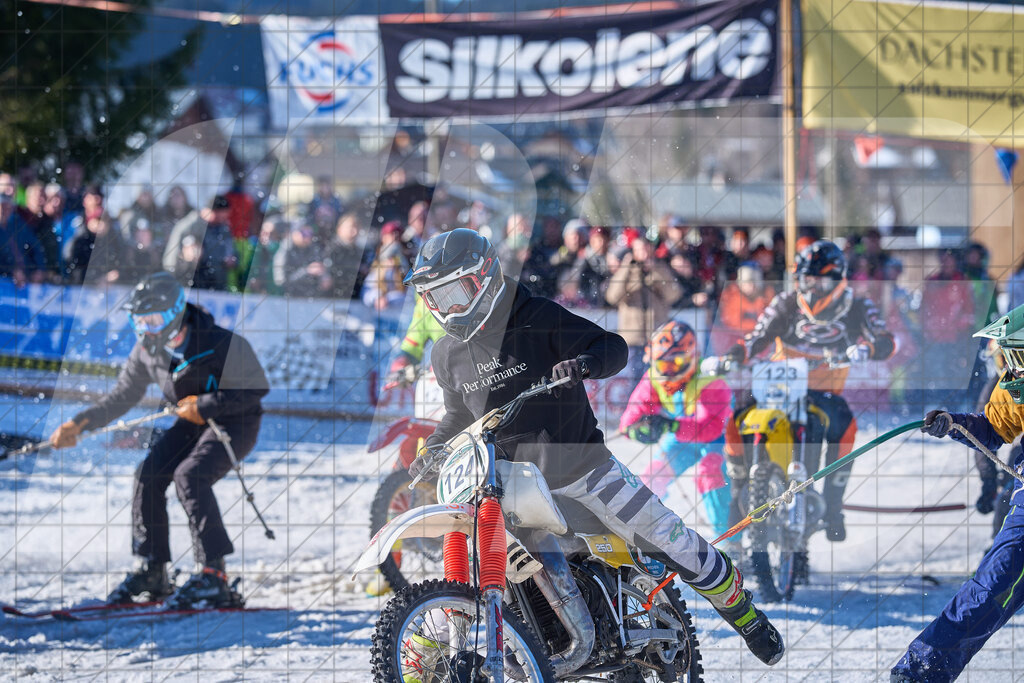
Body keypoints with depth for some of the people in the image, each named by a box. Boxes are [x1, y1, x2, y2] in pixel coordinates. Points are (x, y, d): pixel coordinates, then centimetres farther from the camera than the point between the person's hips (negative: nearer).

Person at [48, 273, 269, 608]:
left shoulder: (224, 345, -25)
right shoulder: (147, 352, -6)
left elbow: (257, 390, -19)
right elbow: (122, 397, 5)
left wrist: (205, 404, -26)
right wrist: (79, 423, -6)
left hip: (235, 422, -7)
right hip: (192, 422, 7)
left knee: (189, 476, -28)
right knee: (149, 474, -13)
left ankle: (213, 575, -28)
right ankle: (151, 572, -2)